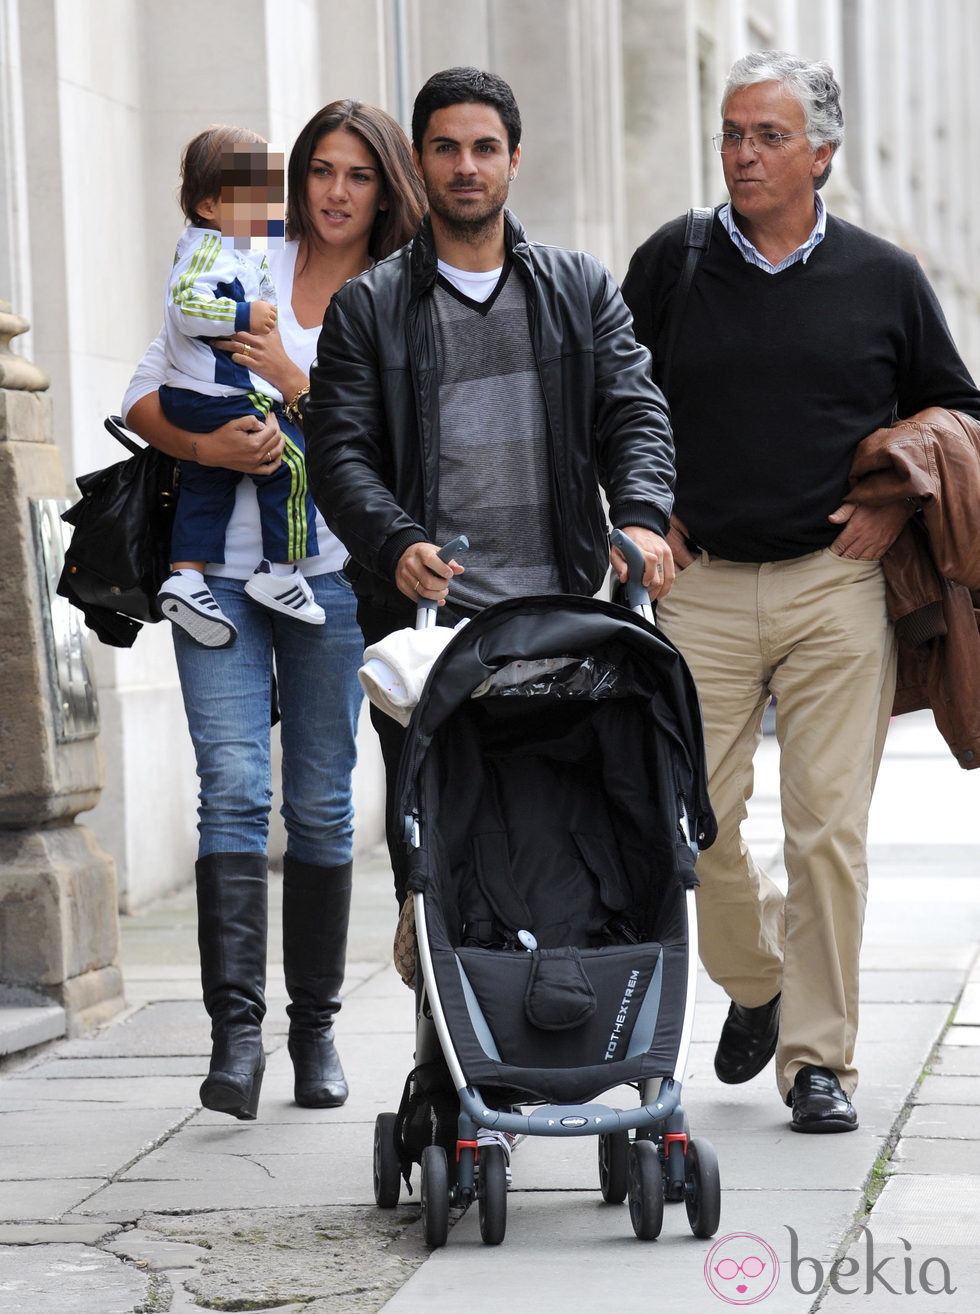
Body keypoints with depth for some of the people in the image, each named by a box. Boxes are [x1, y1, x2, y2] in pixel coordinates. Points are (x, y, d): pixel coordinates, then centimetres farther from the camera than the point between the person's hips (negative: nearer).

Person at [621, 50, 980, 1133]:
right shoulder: (671, 263, 6)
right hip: (702, 587, 1)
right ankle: (755, 979, 28)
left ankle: (818, 1056, 5)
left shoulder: (885, 278, 5)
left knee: (828, 827, -4)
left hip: (837, 586, -1)